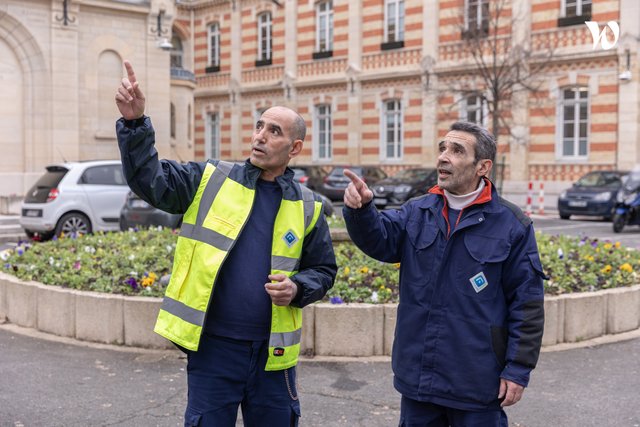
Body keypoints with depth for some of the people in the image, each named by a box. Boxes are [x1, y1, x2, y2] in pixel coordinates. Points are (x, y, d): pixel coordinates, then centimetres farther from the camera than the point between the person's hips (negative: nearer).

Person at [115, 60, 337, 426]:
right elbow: (150, 180, -11)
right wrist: (135, 123, -24)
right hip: (212, 346, -1)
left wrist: (297, 289, -9)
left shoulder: (307, 207, 5)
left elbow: (323, 270, 11)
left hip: (272, 352, 2)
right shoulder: (210, 180, 0)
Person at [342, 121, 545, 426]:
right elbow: (379, 240, -13)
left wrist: (518, 370, -8)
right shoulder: (416, 212, 5)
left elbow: (526, 303, -6)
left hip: (477, 384, -4)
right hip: (417, 376, 4)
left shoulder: (511, 225, -7)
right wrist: (360, 210, -33)